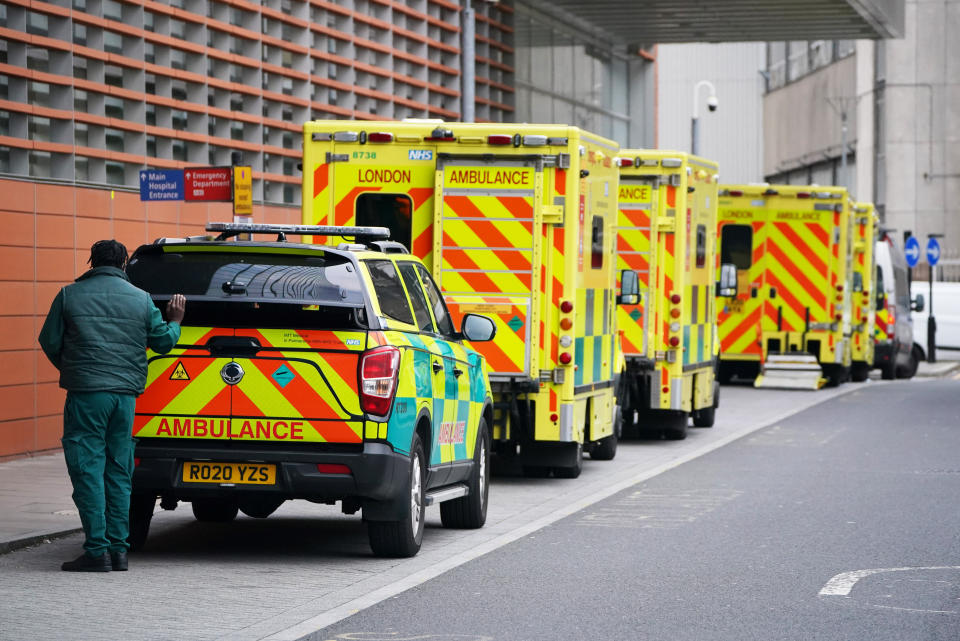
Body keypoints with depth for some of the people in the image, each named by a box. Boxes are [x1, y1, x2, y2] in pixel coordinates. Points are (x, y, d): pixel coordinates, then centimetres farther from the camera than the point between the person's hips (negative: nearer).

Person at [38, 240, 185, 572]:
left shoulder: (70, 295, 1)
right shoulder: (141, 299, 7)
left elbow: (49, 341, 4)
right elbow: (163, 341, 12)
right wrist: (175, 321, 34)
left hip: (86, 394, -3)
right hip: (126, 394, 3)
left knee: (88, 469, -2)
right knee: (119, 472, 11)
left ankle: (97, 550, -8)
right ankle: (118, 549, 10)